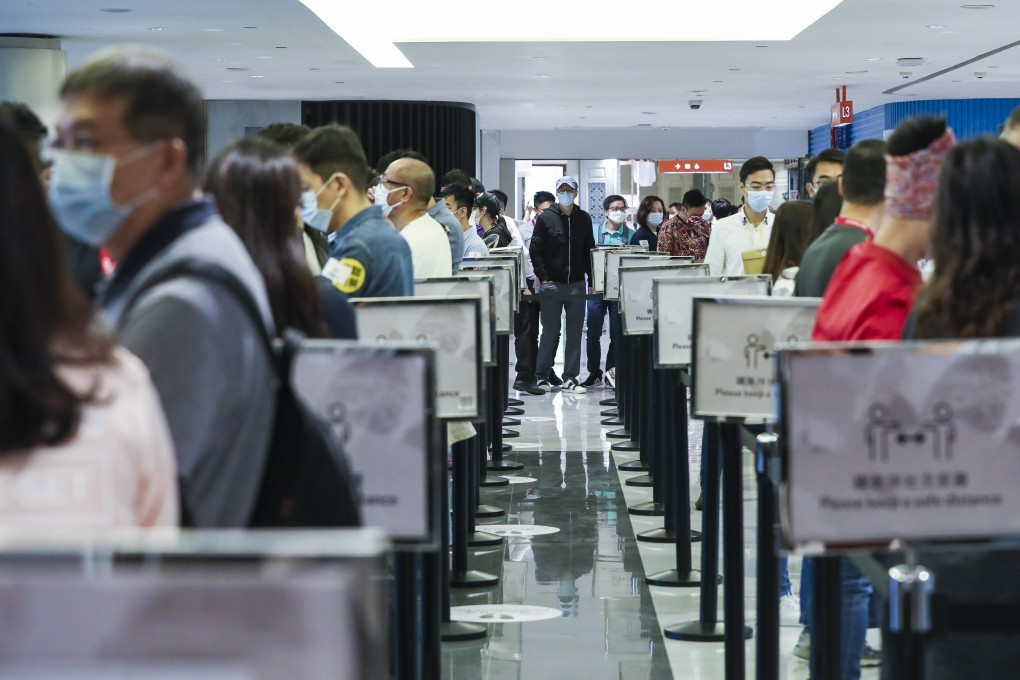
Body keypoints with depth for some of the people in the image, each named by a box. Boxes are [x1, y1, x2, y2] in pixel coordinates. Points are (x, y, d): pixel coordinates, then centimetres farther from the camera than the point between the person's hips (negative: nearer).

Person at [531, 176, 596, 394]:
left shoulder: (584, 219, 10)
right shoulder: (546, 218, 0)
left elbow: (589, 251, 12)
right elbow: (535, 250, -1)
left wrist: (592, 280, 5)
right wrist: (543, 277, -9)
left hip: (576, 284, 3)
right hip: (551, 284, -3)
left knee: (575, 333, 3)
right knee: (550, 331, 0)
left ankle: (570, 378, 6)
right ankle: (542, 375, 8)